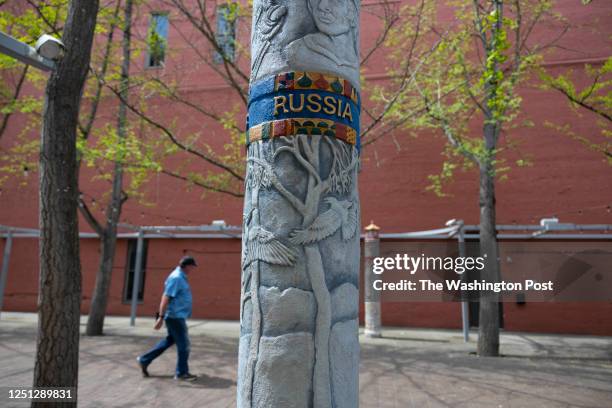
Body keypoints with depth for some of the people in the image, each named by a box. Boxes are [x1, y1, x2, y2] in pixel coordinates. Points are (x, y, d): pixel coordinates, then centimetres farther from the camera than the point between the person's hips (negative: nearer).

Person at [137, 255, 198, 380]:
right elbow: (166, 298, -23)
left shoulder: (180, 277, 12)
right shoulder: (176, 278, -19)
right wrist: (161, 317, -24)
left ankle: (144, 360, 25)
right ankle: (182, 372, 13)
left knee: (170, 340, 18)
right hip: (175, 316, -10)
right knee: (183, 344, 0)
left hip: (177, 316, 10)